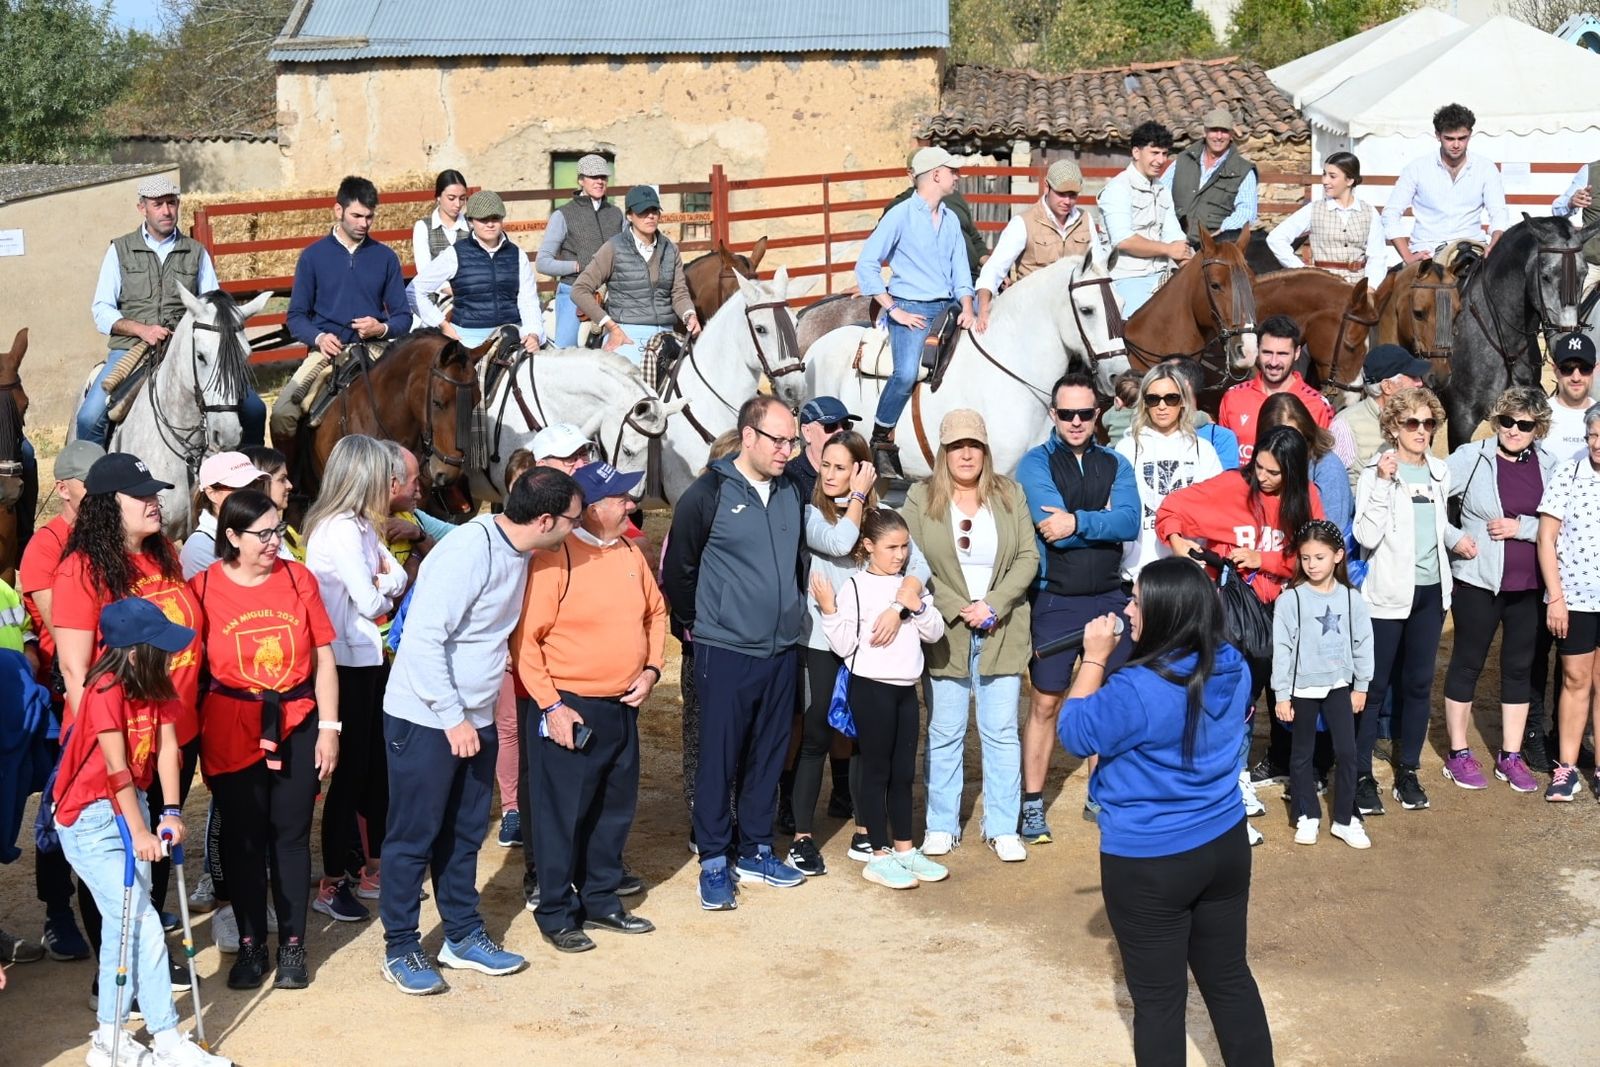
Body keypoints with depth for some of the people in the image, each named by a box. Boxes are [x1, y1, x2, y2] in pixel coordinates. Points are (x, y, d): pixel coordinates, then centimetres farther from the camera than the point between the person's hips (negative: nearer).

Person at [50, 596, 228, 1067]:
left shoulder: (156, 685, 1)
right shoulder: (106, 689, -22)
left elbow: (166, 746, -6)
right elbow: (116, 766, -24)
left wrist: (171, 812, -15)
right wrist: (139, 832, -25)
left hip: (131, 806, 8)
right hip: (90, 818, -8)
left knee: (124, 923, 12)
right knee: (143, 924, -9)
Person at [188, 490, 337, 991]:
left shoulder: (299, 578, 1)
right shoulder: (203, 588, -5)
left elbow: (323, 658, 4)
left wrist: (328, 727, 0)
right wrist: (193, 734, -3)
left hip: (296, 725, 1)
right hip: (233, 729, -1)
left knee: (292, 834, 6)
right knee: (242, 837, 7)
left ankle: (293, 944, 17)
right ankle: (250, 944, 19)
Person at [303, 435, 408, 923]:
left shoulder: (361, 526, 11)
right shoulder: (340, 530, -19)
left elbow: (397, 577, 8)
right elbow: (370, 603, -21)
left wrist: (380, 585, -12)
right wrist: (384, 594, 0)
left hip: (369, 658, 9)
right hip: (347, 662, -9)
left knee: (377, 763, 15)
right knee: (351, 769, -2)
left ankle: (375, 864, 27)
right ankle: (332, 884, 7)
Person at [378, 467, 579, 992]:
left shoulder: (516, 551, 2)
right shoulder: (469, 552, -24)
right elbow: (423, 639, -26)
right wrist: (452, 717, -22)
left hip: (476, 718, 8)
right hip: (426, 719, -8)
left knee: (464, 834, 17)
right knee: (414, 836, 3)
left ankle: (463, 935, 29)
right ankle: (400, 949, 15)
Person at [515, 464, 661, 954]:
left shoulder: (629, 554, 6)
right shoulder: (556, 559, -16)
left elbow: (655, 612, 19)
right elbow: (525, 639, -15)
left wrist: (651, 669, 5)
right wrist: (551, 705, -17)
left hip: (623, 708, 7)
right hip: (571, 712, -7)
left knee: (615, 812, 16)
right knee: (563, 816, 3)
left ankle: (602, 901, 31)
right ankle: (557, 914, 16)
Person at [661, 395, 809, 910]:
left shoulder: (792, 493, 7)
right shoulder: (708, 495, -10)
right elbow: (676, 569, -3)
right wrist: (696, 626, 4)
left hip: (782, 651, 5)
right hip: (726, 654, -5)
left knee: (768, 756, 12)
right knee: (718, 760, 0)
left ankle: (756, 852, 25)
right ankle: (713, 862, 10)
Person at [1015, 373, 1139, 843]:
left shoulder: (1115, 464, 7)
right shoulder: (1036, 463, -3)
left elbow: (1130, 522, -11)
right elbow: (1053, 528, -18)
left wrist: (1078, 522, -22)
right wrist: (1105, 523, -11)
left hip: (1109, 597, 3)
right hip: (1055, 600, -3)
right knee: (1045, 702, 3)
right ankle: (1032, 804, 11)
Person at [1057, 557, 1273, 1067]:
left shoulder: (1135, 690, -26)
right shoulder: (1234, 668, -3)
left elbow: (1075, 733, -10)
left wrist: (1095, 658, -7)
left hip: (1149, 865, -6)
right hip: (1225, 846, 7)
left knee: (1159, 998, 9)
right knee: (1230, 978, 20)